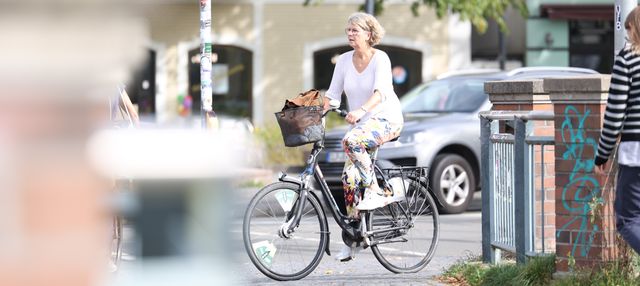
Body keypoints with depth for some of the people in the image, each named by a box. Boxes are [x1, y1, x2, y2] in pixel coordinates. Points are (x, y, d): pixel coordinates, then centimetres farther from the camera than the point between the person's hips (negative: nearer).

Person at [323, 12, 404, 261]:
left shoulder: (380, 58, -13)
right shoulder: (344, 60, 3)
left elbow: (380, 92, -27)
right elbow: (332, 93, 4)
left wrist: (360, 111, -44)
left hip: (386, 119, -6)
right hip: (361, 123, 6)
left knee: (351, 140, -35)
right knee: (350, 177, -5)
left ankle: (375, 192, -22)